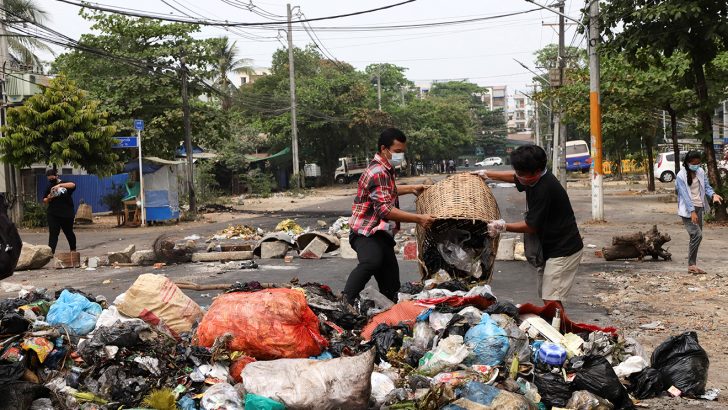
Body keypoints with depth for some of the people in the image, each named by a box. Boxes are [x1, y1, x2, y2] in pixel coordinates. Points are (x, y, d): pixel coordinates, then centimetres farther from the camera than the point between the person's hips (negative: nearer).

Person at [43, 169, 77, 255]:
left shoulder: (65, 184, 0)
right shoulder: (49, 187, 11)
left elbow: (73, 185, -23)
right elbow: (44, 201, 15)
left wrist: (60, 185, -35)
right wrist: (48, 198, -9)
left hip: (67, 214, -2)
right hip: (53, 215, 2)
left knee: (69, 232, 13)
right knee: (53, 233, -9)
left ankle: (73, 250, 30)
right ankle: (51, 252, -15)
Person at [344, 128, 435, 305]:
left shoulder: (385, 169, 16)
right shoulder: (378, 173, -18)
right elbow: (385, 210, -27)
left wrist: (411, 189, 30)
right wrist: (418, 219, -29)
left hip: (381, 234, 10)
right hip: (367, 232, -10)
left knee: (391, 288, 8)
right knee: (371, 261, -39)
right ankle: (345, 301, -40)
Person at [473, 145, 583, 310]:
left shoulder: (545, 189, -26)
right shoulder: (534, 178, 2)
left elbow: (531, 227, -19)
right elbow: (514, 178, 27)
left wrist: (503, 226, -11)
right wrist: (487, 174, 28)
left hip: (563, 251, -10)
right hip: (550, 248, 10)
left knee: (551, 299, -15)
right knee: (545, 295, 12)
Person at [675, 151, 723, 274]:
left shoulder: (701, 172, 6)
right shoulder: (681, 176, -13)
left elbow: (706, 186, 7)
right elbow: (685, 195, -18)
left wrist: (713, 194, -16)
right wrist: (692, 211, -25)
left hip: (698, 207, 7)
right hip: (687, 209, -7)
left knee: (695, 236, 8)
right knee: (697, 235, -17)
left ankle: (692, 264, 15)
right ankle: (691, 265, -11)